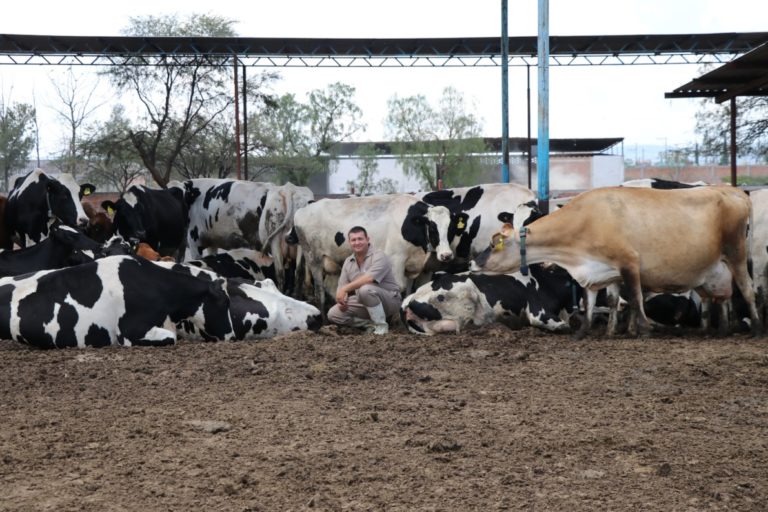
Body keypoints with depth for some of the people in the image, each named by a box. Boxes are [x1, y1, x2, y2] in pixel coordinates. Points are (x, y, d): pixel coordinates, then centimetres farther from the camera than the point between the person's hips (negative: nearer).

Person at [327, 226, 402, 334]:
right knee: (333, 314, -7)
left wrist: (345, 289, -31)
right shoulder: (348, 262, 7)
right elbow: (342, 285, 5)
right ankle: (371, 324, -7)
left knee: (365, 289, -38)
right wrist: (341, 300, -16)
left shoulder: (378, 257, -16)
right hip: (363, 303, 7)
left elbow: (368, 279, -32)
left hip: (390, 300, -7)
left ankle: (381, 325, -20)